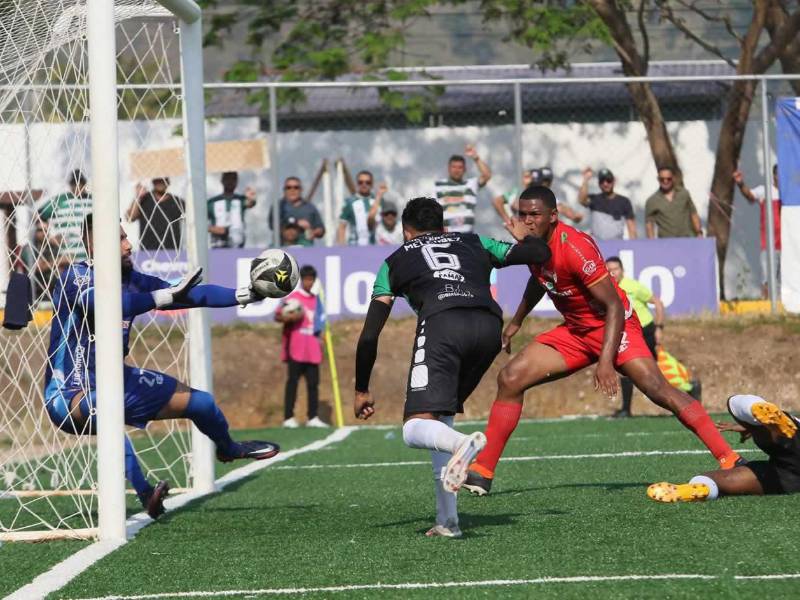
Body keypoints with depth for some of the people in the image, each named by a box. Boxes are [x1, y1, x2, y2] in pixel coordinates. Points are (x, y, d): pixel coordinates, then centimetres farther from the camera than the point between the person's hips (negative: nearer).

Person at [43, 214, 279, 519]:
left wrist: (246, 294, 1)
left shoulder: (131, 281, 1)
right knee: (102, 410, -43)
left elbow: (192, 294, 6)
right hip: (70, 394, -8)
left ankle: (228, 448, 46)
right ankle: (146, 495, -46)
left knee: (200, 402, 12)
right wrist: (168, 296, -46)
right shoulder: (76, 277, -19)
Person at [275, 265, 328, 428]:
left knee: (313, 382, 3)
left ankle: (313, 417, 6)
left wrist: (318, 335, 9)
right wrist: (290, 318, -22)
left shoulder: (315, 299, 15)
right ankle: (288, 418, -4)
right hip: (295, 348, -5)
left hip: (312, 348, 5)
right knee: (293, 381, -5)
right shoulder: (292, 297, -1)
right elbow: (278, 316, -2)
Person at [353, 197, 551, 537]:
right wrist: (522, 236, 53)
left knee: (415, 429, -7)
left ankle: (463, 444, -44)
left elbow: (370, 334, 23)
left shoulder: (396, 261, 30)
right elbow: (540, 254, 30)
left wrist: (362, 390, 33)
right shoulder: (473, 243, 35)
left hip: (442, 323, -4)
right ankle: (447, 519, 12)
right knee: (440, 415, 23)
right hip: (488, 323, 4)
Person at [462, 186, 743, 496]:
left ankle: (729, 459, -24)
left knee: (657, 389, -24)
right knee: (510, 378, -3)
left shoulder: (574, 247, -26)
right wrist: (516, 322, 28)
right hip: (574, 330, 8)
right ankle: (482, 471, 4)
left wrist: (606, 361, -33)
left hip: (613, 327, -8)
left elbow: (614, 306, -26)